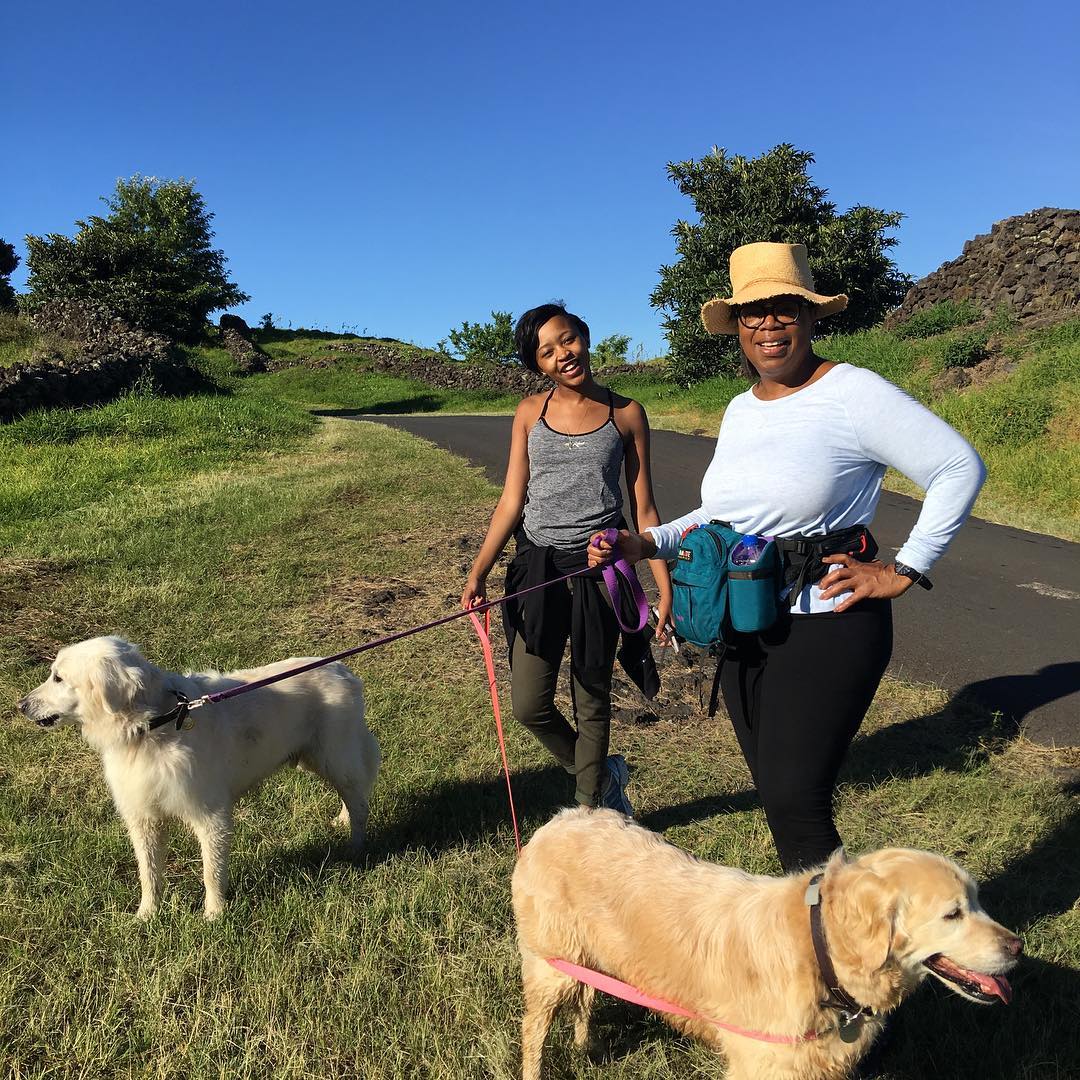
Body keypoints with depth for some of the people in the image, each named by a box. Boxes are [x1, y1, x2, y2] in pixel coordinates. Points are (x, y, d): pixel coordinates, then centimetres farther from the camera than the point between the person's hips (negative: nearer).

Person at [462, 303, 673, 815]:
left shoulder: (626, 414, 0)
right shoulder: (530, 412, 4)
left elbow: (643, 508, 3)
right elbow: (512, 499, 2)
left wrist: (665, 588, -1)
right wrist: (479, 569, -8)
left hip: (599, 567, -2)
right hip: (539, 565, 2)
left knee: (591, 701, 8)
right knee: (529, 705, 1)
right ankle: (601, 773, 28)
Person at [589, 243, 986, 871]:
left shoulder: (853, 393, -11)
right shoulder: (740, 410, 12)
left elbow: (960, 468, -10)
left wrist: (904, 572, -13)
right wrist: (644, 545, 8)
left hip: (826, 624, -7)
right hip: (744, 628, 7)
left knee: (795, 801, -10)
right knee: (778, 798, 14)